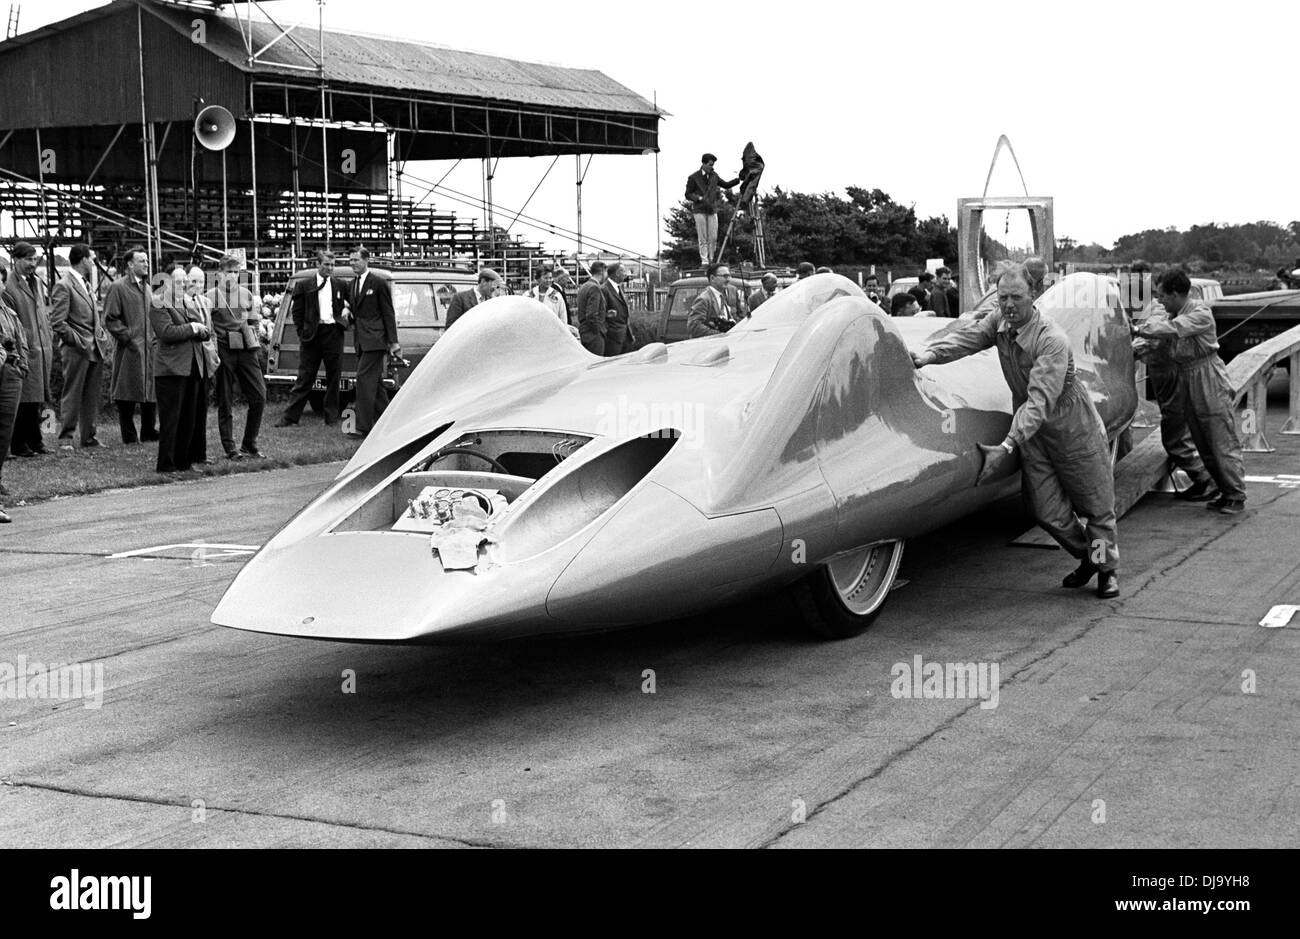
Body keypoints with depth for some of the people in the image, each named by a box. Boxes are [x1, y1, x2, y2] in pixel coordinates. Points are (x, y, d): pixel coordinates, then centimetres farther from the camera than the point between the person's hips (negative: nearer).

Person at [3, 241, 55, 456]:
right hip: (25, 352, -8)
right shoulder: (8, 286, -10)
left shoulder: (35, 283, 16)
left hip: (42, 351, 8)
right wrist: (24, 345, -15)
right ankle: (18, 445, 0)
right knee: (24, 400, -6)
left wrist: (49, 341, 13)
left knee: (38, 399, 12)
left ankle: (34, 440, 21)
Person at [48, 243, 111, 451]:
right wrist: (78, 341, -15)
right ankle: (65, 437, 0)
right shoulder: (63, 286, -10)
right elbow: (57, 322, -15)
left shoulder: (86, 284, 16)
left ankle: (88, 436, 17)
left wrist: (102, 336, 11)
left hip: (96, 349, 8)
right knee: (72, 395, -4)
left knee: (92, 397, 10)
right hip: (76, 351, -8)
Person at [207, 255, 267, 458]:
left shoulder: (247, 294, 12)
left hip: (246, 350, 3)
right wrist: (212, 351, -10)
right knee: (225, 402, 2)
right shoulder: (211, 296, 1)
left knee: (259, 396, -2)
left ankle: (249, 444, 11)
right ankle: (230, 448, 10)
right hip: (223, 352, -3)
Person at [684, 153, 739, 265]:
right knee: (703, 238, -5)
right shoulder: (693, 178, -2)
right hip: (699, 211, -4)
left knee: (713, 238, -3)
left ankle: (711, 260, 4)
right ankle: (704, 261, -3)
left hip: (712, 210, 4)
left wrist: (739, 179, 6)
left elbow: (726, 185, 19)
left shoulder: (714, 176, 10)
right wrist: (700, 198, -17)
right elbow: (688, 194, -1)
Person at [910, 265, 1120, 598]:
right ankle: (1086, 556, 33)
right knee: (1048, 511, 7)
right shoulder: (1000, 322, -7)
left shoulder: (1052, 341, -30)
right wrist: (929, 354, -36)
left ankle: (1107, 568, 30)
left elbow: (1039, 401, -37)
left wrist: (1007, 447, -45)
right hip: (1030, 431, 6)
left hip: (1073, 429, -6)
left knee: (1097, 505, 9)